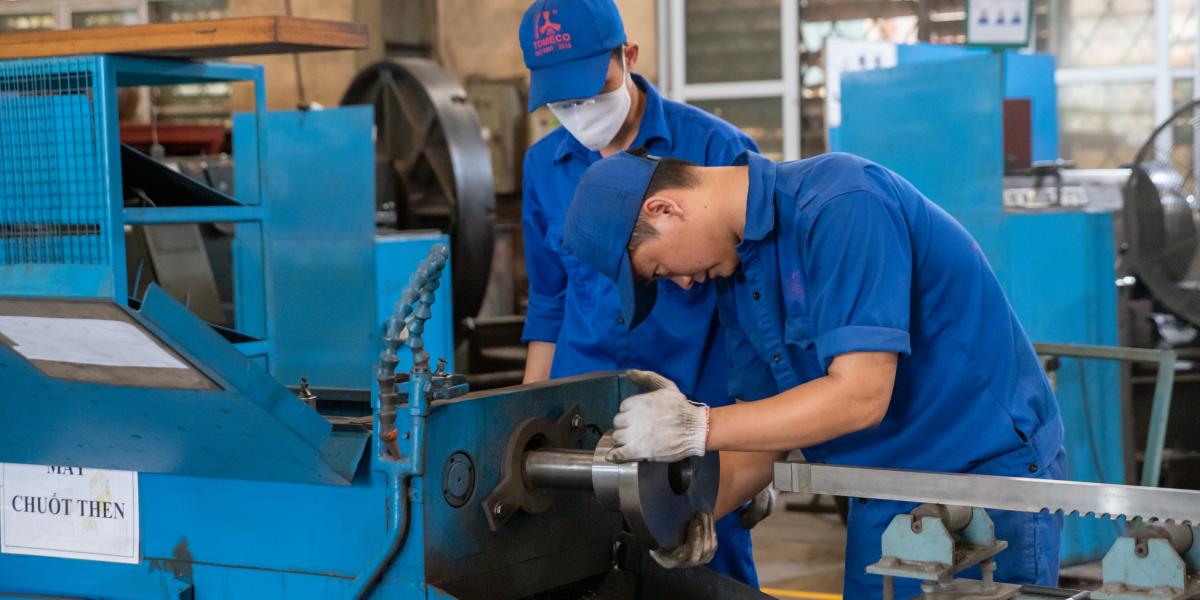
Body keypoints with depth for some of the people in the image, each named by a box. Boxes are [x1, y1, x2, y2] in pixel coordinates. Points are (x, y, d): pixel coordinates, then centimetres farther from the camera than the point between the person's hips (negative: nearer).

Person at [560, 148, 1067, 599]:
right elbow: (768, 424, 9)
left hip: (989, 473, -8)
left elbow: (859, 396, -28)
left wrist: (696, 427, -26)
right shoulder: (735, 269, 5)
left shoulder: (843, 206, -22)